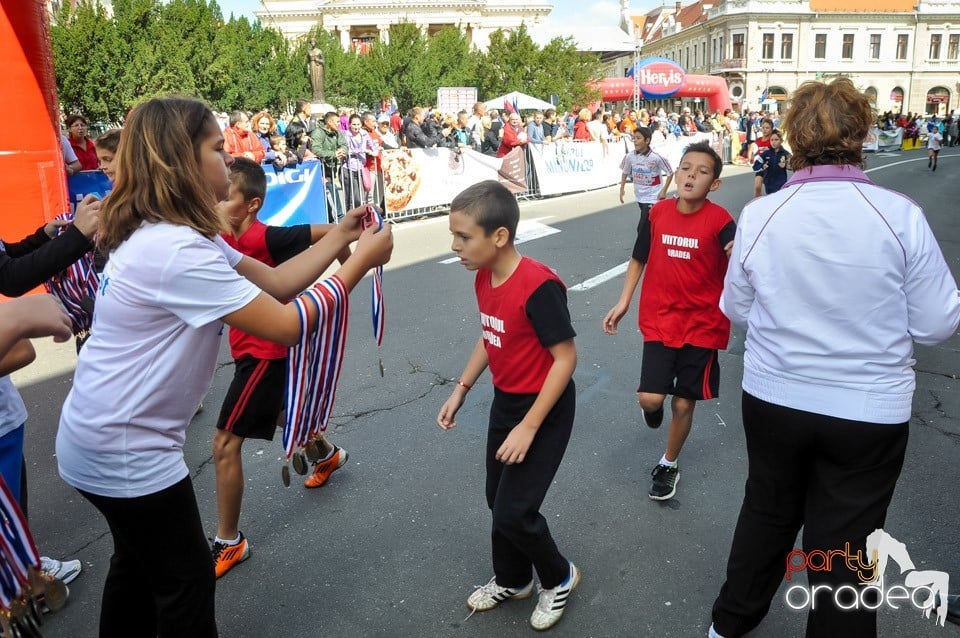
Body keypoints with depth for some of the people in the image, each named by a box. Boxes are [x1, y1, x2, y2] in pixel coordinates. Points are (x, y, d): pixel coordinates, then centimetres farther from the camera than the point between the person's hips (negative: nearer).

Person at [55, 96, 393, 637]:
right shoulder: (177, 251, -29)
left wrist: (340, 236, -2)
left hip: (109, 435, 10)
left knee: (140, 560, 27)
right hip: (124, 448, -10)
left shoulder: (172, 233, 4)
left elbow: (274, 282, 4)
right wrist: (361, 262, -18)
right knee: (186, 576, 9)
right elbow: (288, 325, -27)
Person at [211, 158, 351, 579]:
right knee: (279, 413, 30)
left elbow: (331, 232, -23)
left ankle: (229, 543, 10)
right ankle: (329, 454, 58)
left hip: (264, 352, -9)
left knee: (225, 443, -5)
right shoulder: (227, 239, -2)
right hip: (254, 350, 9)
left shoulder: (265, 237, -24)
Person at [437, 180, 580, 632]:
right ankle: (511, 580, 42)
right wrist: (461, 390, 10)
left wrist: (529, 426, -23)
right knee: (498, 500, 18)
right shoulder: (484, 278, -2)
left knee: (512, 513, -3)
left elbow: (566, 357, -24)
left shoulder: (538, 286, -28)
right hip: (505, 402, 8)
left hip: (544, 409, -8)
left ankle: (559, 578, 26)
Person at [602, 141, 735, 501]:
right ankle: (656, 407, 30)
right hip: (660, 320, 2)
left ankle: (668, 465, 34)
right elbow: (639, 259, 9)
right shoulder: (657, 213, -3)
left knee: (683, 403, 9)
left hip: (702, 324, -1)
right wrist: (623, 302, 5)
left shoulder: (720, 220, -13)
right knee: (650, 399, -10)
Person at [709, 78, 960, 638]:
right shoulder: (901, 215, -15)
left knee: (767, 513, 24)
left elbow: (736, 310, 1)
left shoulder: (759, 215, -11)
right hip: (870, 411, -2)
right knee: (842, 547, 12)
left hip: (773, 400, 3)